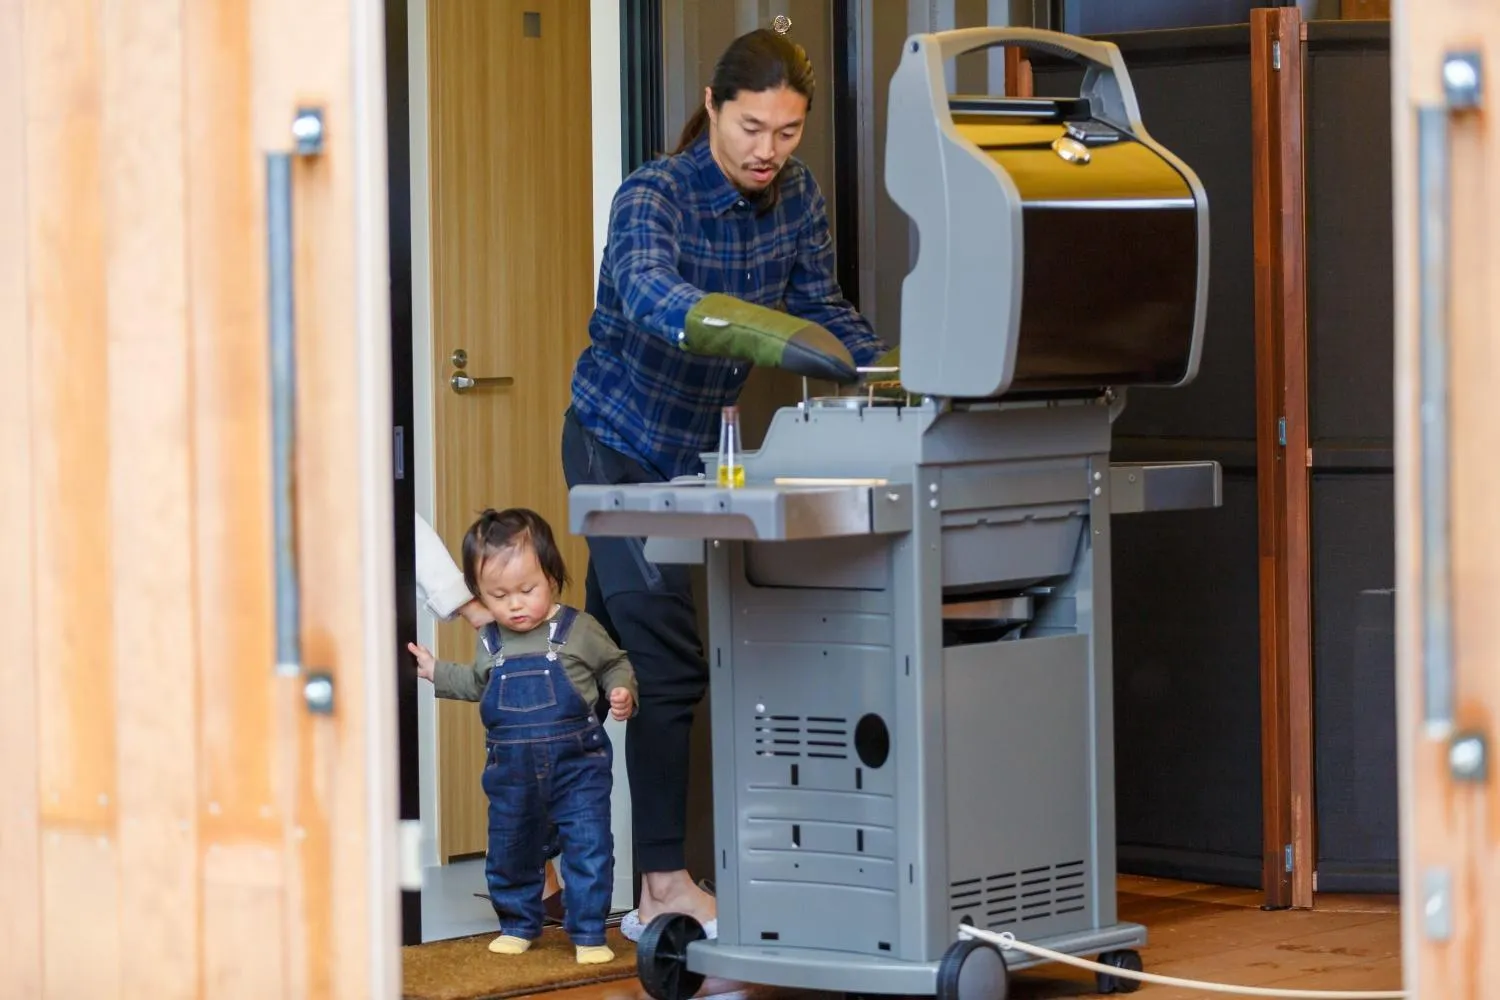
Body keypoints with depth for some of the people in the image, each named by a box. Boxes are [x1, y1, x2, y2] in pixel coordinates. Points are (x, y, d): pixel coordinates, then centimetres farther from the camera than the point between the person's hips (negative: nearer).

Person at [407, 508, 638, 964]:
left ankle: (588, 933, 4)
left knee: (588, 850, -6)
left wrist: (622, 692, -13)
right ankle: (518, 924, 33)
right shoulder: (492, 643, 4)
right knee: (510, 853, 14)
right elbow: (477, 684, 24)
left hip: (576, 764, -4)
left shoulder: (579, 630, -9)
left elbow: (614, 664, 4)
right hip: (513, 772, 4)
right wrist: (436, 671, 18)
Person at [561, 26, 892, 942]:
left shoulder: (798, 195, -5)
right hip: (618, 443, -7)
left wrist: (882, 366, -14)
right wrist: (773, 335, -60)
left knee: (609, 653, 13)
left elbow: (820, 306, 6)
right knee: (668, 663, -12)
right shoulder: (655, 197, -25)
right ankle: (665, 890, -10)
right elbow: (648, 294, -45)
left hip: (696, 448, 7)